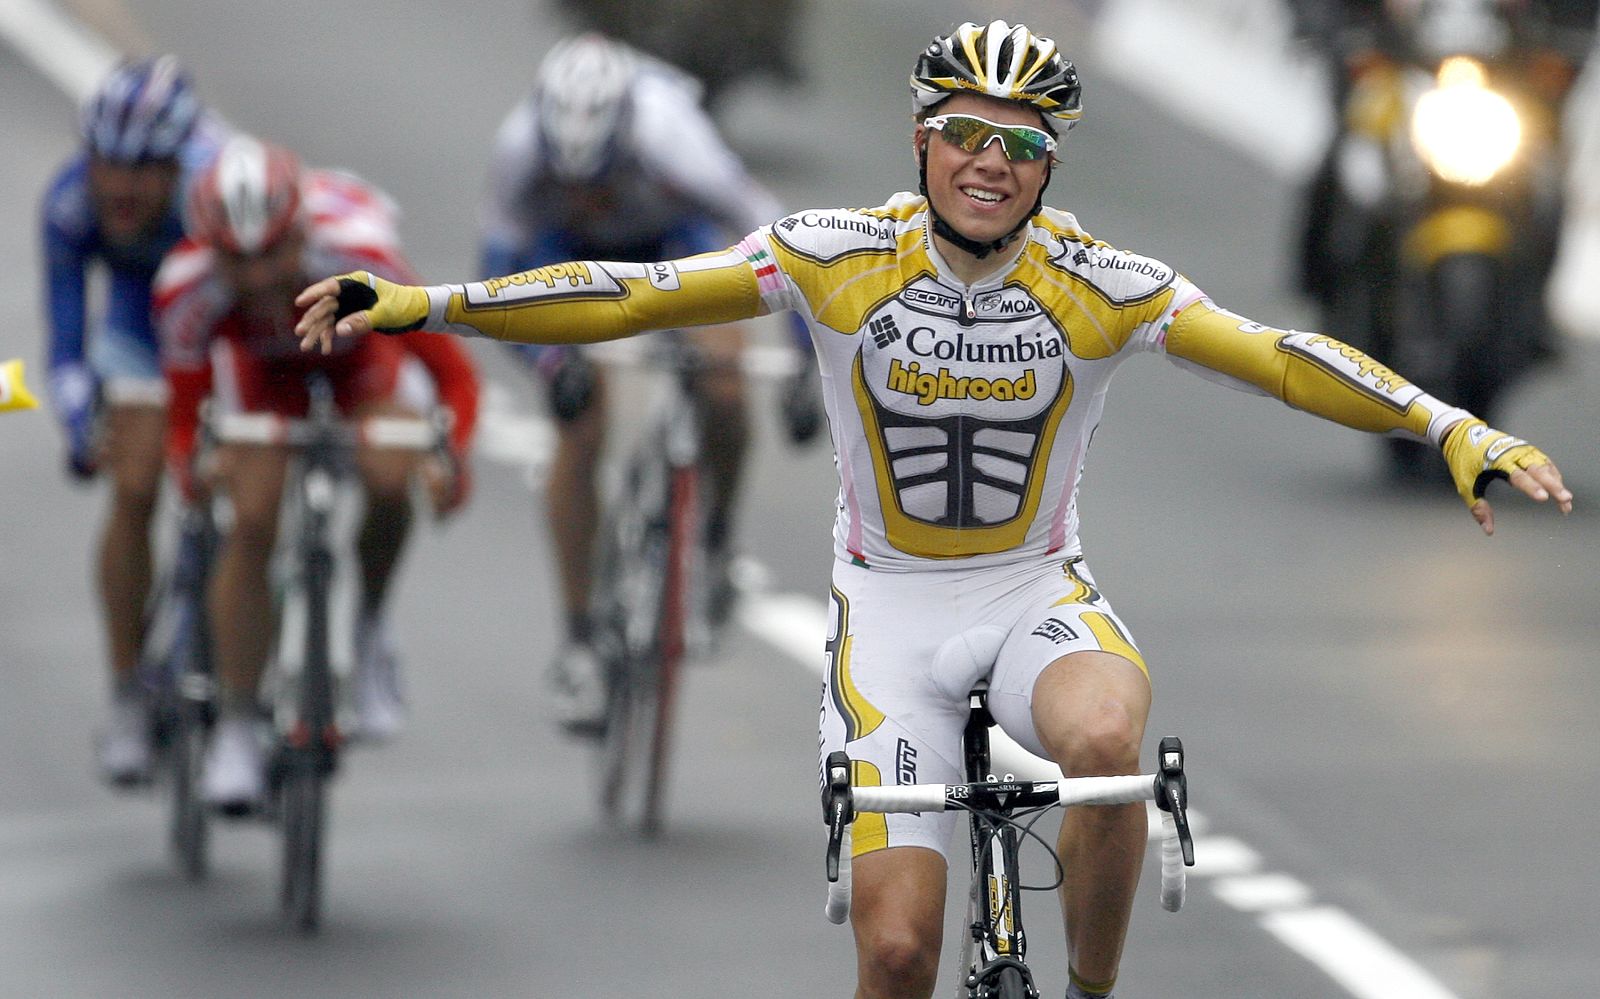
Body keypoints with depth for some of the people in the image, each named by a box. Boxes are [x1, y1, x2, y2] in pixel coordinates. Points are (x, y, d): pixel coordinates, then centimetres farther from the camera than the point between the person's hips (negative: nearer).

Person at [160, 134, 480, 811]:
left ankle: (370, 626, 3)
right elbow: (184, 403, -22)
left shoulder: (358, 256, -41)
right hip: (261, 368, 1)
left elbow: (451, 369, -31)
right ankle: (235, 729, -3)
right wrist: (187, 464, -41)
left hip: (359, 353, -1)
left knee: (387, 482, -28)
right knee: (253, 523, -17)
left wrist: (454, 455, -45)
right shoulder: (187, 289, -37)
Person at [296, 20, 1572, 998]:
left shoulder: (1098, 286, -12)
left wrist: (1455, 429, -29)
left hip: (1038, 595, 0)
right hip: (891, 609, 0)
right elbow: (627, 296, -14)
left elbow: (1279, 359, -17)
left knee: (1105, 739, -36)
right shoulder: (839, 257, -13)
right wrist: (415, 304, -23)